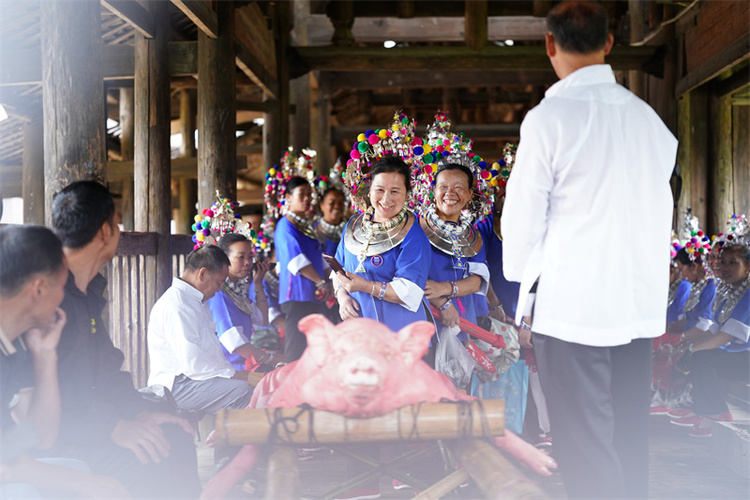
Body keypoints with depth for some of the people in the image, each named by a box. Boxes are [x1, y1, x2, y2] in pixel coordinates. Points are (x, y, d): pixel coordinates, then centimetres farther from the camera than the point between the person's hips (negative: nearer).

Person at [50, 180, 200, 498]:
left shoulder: (89, 292, 13)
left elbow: (106, 369, 18)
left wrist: (139, 410, 3)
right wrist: (113, 427, -25)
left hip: (84, 418, 10)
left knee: (173, 434, -1)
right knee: (142, 460, -25)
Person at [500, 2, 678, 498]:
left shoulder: (549, 117, -11)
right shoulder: (647, 116, 5)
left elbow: (524, 211, -7)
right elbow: (660, 209, 8)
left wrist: (521, 273, 9)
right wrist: (649, 279, 17)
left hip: (574, 305, -6)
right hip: (642, 305, 6)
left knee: (586, 447, 2)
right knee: (630, 436, 15)